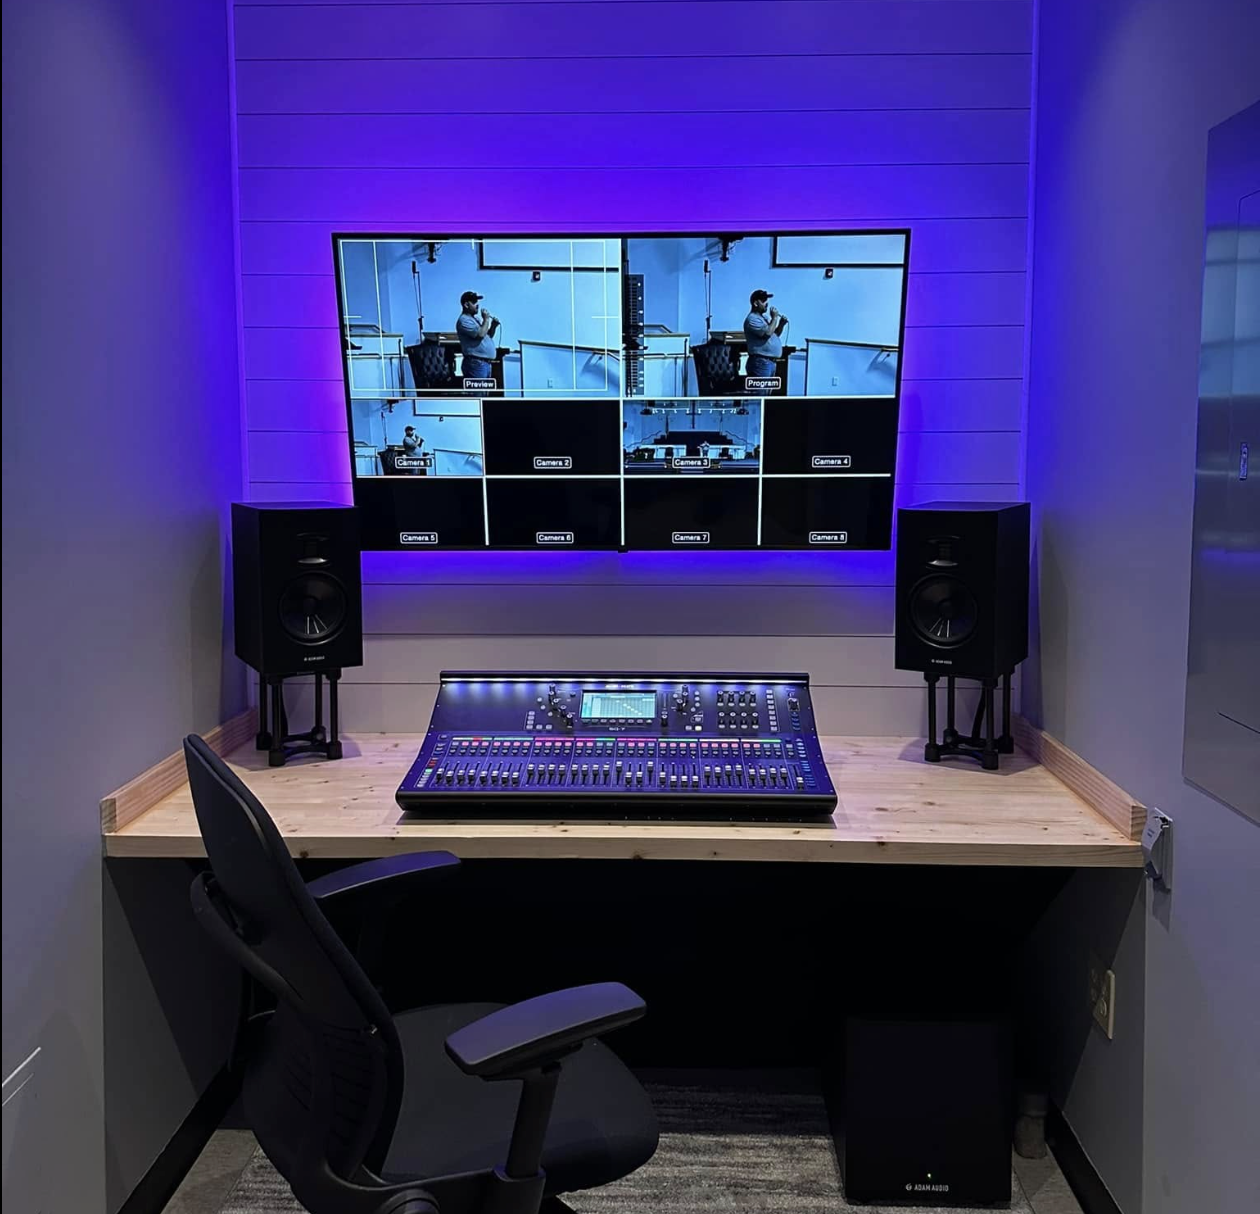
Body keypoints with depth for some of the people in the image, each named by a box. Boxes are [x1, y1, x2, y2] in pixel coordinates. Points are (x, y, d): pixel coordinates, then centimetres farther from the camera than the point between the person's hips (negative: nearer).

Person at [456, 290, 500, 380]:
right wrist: (486, 319, -8)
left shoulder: (476, 318, 20)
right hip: (475, 363, -10)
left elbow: (487, 336, 27)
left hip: (486, 363, 10)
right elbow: (480, 334, -22)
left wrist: (494, 326, 9)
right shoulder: (464, 320, -10)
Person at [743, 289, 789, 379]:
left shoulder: (764, 317, 20)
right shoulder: (752, 319, -12)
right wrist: (774, 318, -10)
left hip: (770, 362, 10)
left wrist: (781, 324, 9)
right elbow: (767, 333, -24)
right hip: (760, 363, -10)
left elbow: (775, 334, 27)